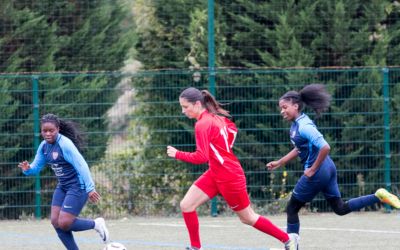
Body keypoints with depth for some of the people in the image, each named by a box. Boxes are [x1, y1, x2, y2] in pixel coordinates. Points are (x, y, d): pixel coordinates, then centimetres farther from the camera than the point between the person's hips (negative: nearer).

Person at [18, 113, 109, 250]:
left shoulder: (64, 144, -21)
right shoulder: (44, 146, 3)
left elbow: (81, 165, -23)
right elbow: (36, 167, 10)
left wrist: (90, 189, -26)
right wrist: (28, 169, -14)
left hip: (77, 187, -8)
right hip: (62, 187, 8)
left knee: (64, 223, -13)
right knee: (55, 222, 0)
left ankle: (96, 224, 10)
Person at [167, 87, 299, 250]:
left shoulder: (202, 125, -23)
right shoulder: (214, 117, 4)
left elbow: (201, 157, -27)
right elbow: (232, 129, 21)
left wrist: (177, 154, -19)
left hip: (230, 177, -9)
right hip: (215, 174, 9)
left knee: (248, 218, 6)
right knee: (186, 206, -1)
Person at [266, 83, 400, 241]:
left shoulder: (304, 126, -23)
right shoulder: (296, 124, 7)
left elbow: (325, 147, -32)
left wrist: (313, 170, -22)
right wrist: (279, 163, 21)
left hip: (317, 173, -10)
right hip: (327, 169, 10)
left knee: (292, 209, 4)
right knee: (340, 208, 15)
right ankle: (378, 196, 9)